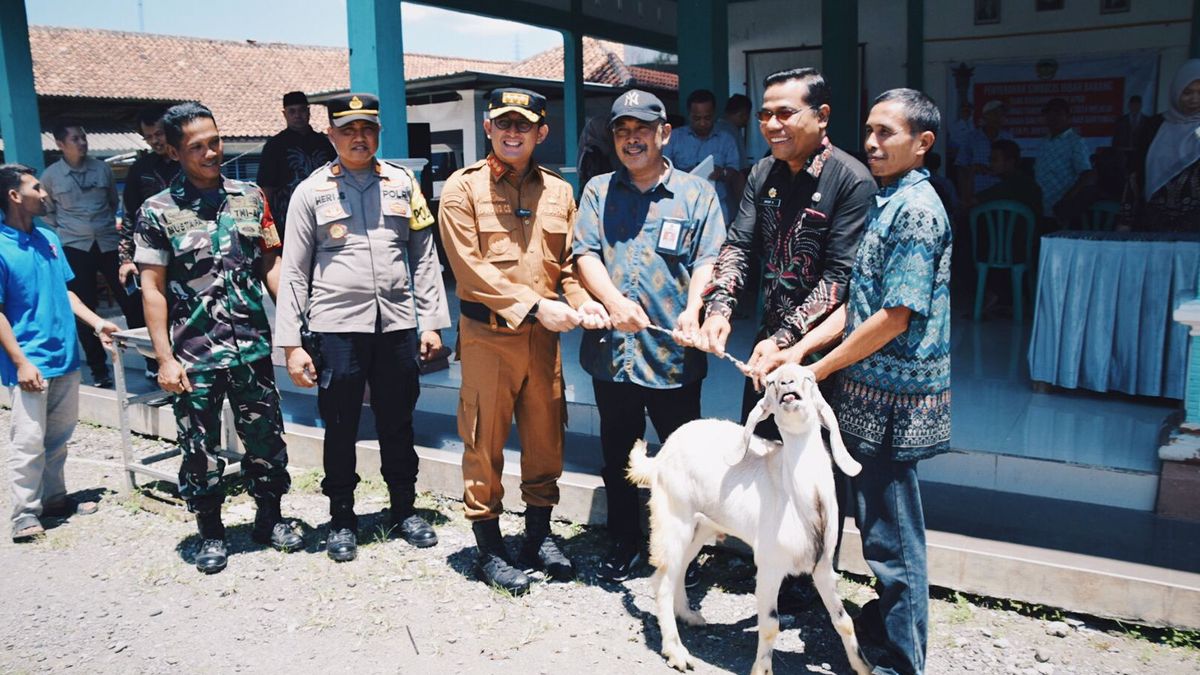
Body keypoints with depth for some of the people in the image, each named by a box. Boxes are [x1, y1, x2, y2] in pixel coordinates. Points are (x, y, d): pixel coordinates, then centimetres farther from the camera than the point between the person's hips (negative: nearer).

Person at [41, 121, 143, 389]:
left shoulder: (102, 168, 3)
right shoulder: (51, 175, 1)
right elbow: (46, 210, 15)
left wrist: (108, 224, 9)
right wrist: (63, 228, 6)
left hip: (109, 243, 1)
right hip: (75, 247, 0)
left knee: (130, 300, -1)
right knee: (85, 308, 3)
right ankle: (98, 369, 12)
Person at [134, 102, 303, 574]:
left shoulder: (250, 198, 5)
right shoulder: (157, 212, -3)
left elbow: (270, 264, 8)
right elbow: (152, 289, -3)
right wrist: (165, 358, -8)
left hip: (252, 347, 2)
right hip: (195, 356, -2)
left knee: (266, 438, 10)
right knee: (200, 450, 8)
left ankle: (270, 518, 30)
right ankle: (211, 533, 26)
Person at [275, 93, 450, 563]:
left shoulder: (403, 183, 8)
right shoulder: (311, 191, 3)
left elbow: (424, 257, 10)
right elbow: (293, 272, 2)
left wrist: (431, 322, 4)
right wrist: (291, 344, -3)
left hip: (398, 324, 2)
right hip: (338, 326, -1)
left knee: (398, 424, 12)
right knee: (340, 428, 8)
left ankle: (404, 509, 29)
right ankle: (341, 520, 25)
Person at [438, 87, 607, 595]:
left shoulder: (559, 191, 10)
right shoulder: (462, 188, -3)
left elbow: (568, 262, 11)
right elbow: (470, 268, -11)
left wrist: (581, 300, -11)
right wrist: (535, 306, -18)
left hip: (544, 335, 4)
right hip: (487, 334, -4)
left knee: (545, 438, 12)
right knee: (484, 444, 4)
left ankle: (539, 535, 29)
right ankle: (489, 549, 19)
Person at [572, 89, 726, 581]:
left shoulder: (696, 192, 5)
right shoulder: (598, 191, 11)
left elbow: (707, 259, -5)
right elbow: (585, 253, -1)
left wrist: (693, 309, -24)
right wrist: (614, 302, -19)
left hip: (673, 354, -2)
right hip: (612, 351, 3)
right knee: (617, 456, 15)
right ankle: (624, 544, 32)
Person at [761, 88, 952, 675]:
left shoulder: (915, 210, -16)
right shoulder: (888, 203, 14)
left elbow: (895, 317, -20)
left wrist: (817, 371, -14)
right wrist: (800, 349, 3)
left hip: (892, 399, -9)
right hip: (871, 392, 9)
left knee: (892, 532, 2)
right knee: (878, 517, 21)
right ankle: (885, 620, 38)